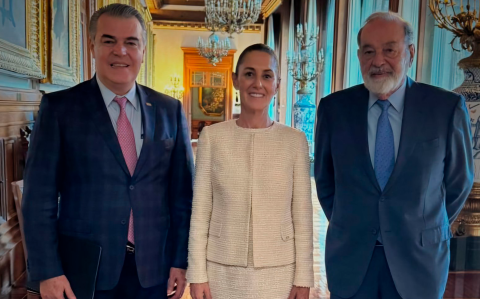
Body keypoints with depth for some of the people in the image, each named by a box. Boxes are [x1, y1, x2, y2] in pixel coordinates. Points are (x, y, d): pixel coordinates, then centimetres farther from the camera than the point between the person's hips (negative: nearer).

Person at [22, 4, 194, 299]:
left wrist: (180, 260, 0)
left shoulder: (170, 110, 2)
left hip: (153, 268, 2)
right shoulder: (59, 107, -4)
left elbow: (182, 191, 3)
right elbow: (40, 196, -5)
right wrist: (48, 271, -9)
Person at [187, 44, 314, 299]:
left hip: (278, 272, 0)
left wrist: (303, 277, -2)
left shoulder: (295, 140, -5)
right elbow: (200, 211, -3)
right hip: (222, 270, 0)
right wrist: (197, 274, -3)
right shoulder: (212, 136, -5)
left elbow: (302, 215, -2)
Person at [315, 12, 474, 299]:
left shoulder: (447, 107, -9)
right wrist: (349, 228, 11)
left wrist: (426, 231, 11)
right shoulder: (333, 108, -6)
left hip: (418, 257, 0)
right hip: (350, 256, 1)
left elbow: (458, 181, 4)